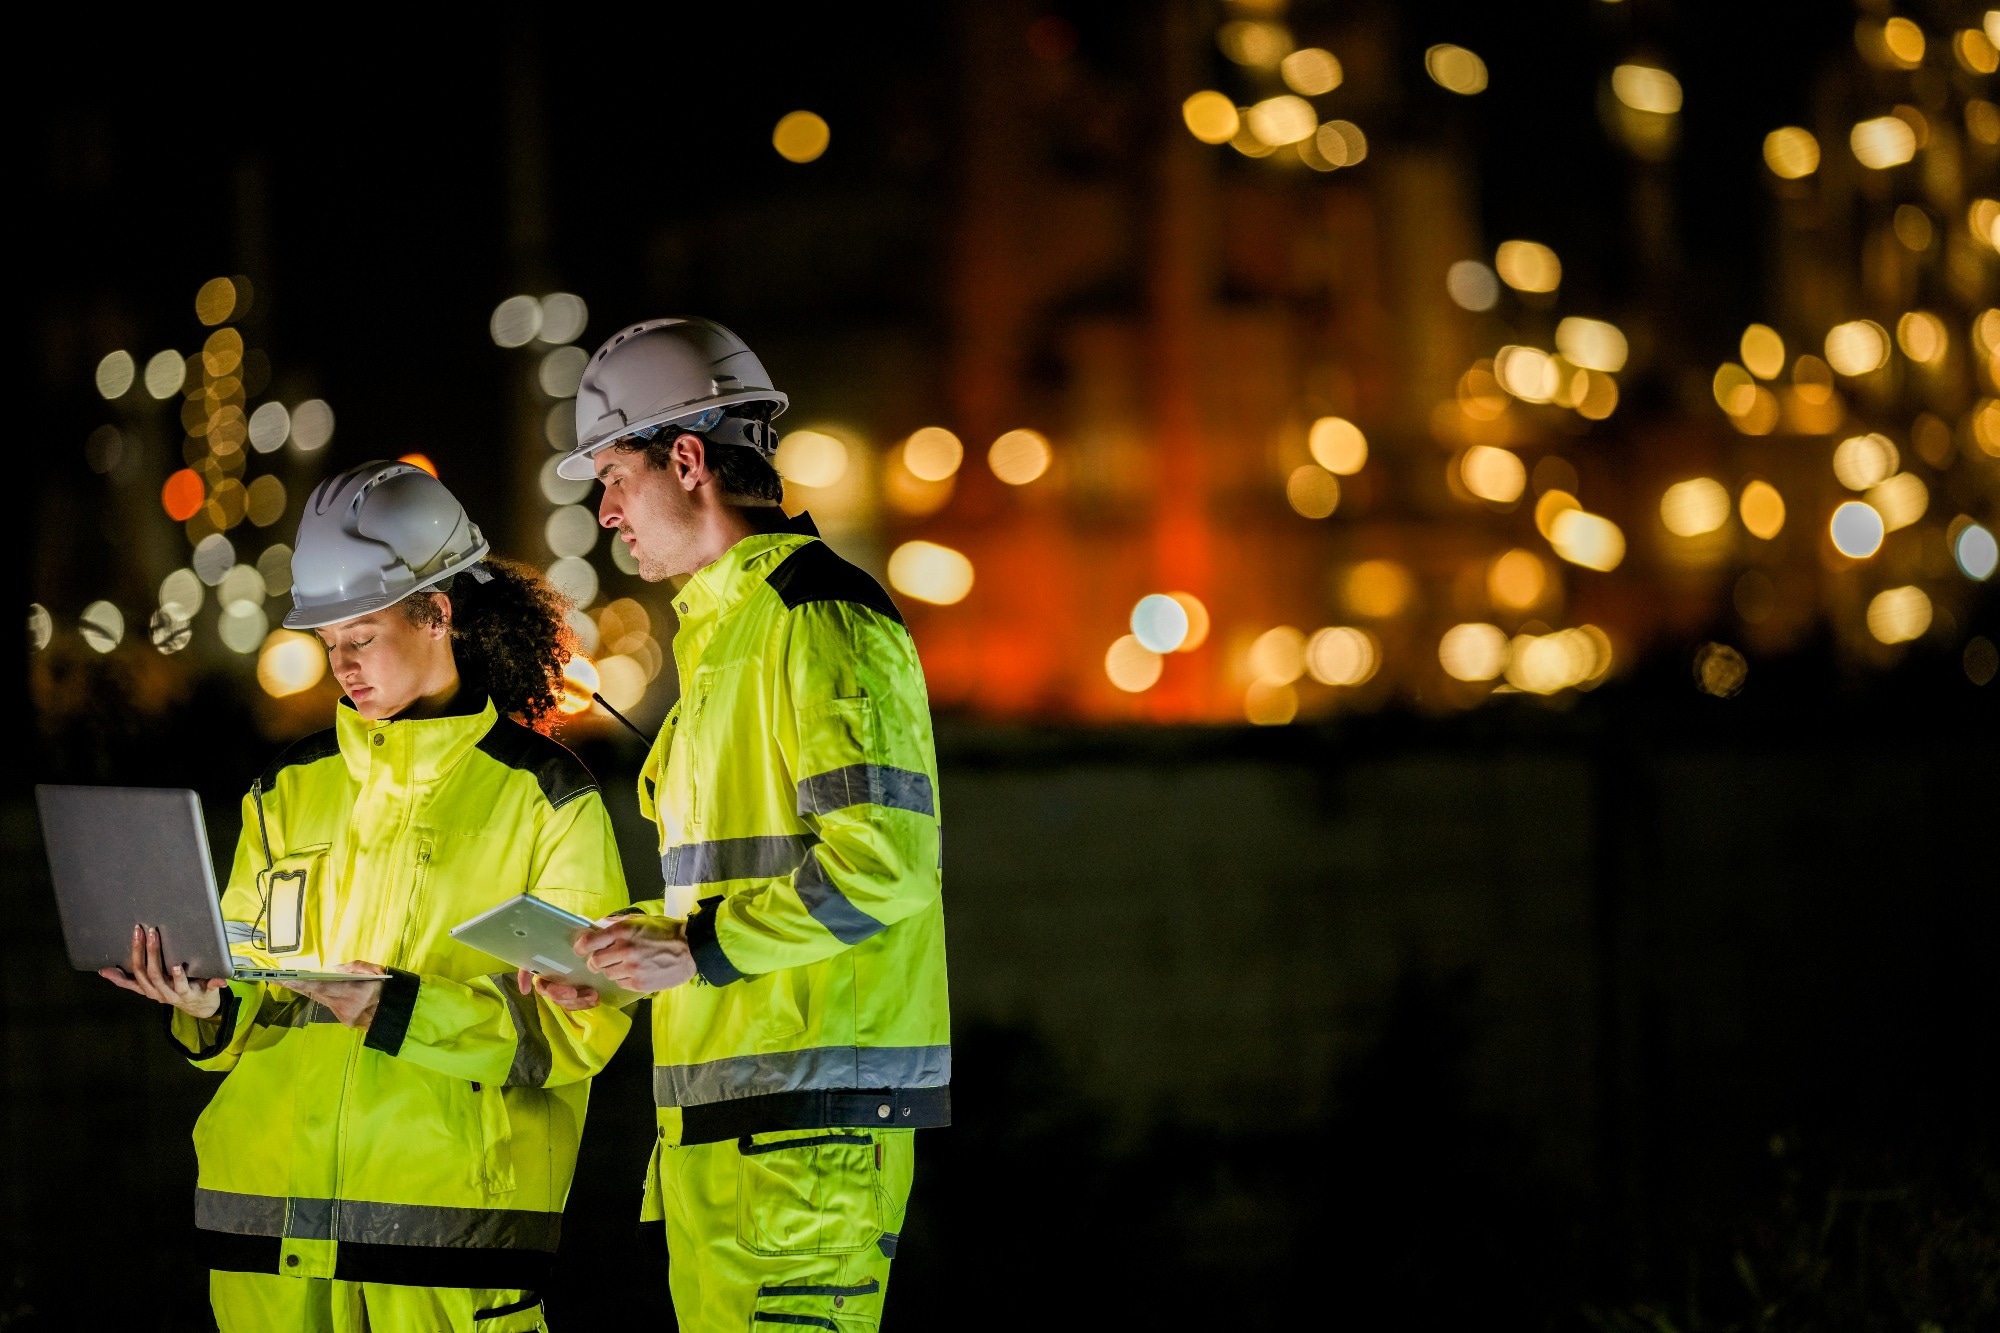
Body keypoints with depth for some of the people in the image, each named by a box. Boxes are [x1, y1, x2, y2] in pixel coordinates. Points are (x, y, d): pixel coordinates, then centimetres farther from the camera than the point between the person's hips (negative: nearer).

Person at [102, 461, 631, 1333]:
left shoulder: (543, 796, 1)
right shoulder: (289, 792, 16)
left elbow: (578, 1024, -6)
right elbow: (252, 998, 17)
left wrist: (398, 1010, -18)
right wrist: (206, 1006, -7)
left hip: (449, 1206, -4)